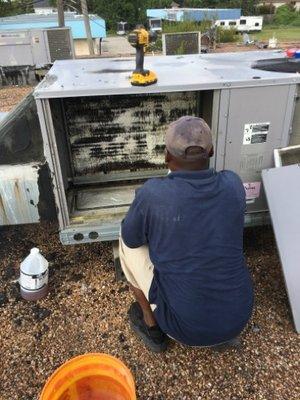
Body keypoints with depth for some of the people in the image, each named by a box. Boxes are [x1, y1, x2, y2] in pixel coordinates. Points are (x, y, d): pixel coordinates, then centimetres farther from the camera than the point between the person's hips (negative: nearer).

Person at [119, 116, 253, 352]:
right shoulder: (233, 184, -8)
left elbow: (131, 238, -1)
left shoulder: (152, 194, -20)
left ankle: (152, 327, 24)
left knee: (128, 245, 11)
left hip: (186, 327, -3)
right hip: (238, 319, 4)